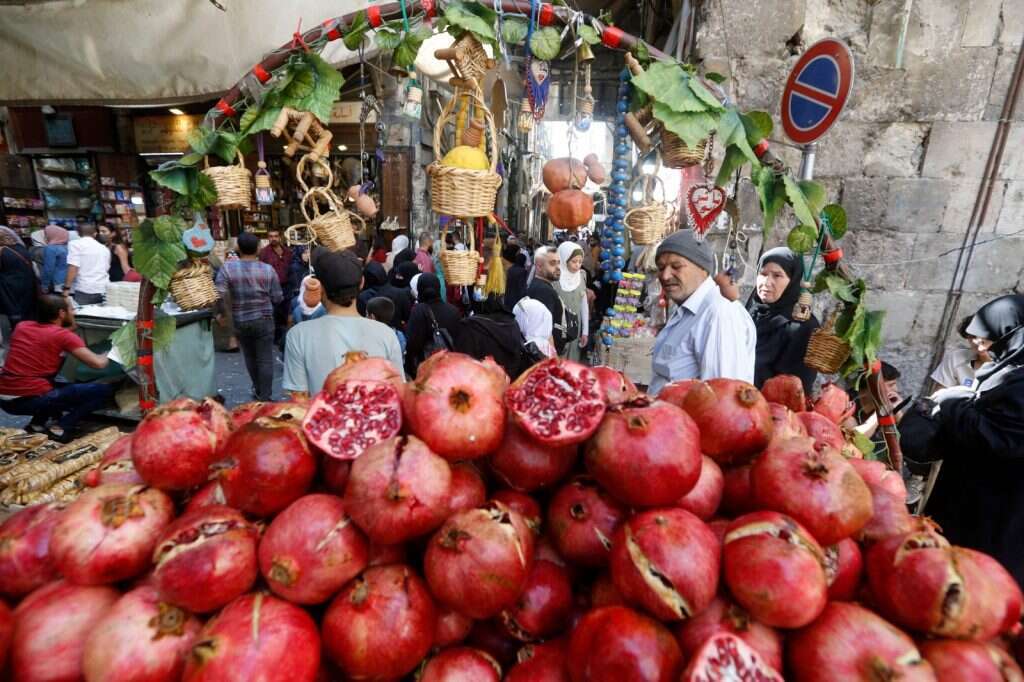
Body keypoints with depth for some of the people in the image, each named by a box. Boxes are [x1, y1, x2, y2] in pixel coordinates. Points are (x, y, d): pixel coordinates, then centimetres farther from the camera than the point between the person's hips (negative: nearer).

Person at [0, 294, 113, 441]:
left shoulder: (22, 326, 12)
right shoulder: (63, 335, -7)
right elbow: (98, 364, -12)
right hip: (31, 399, -8)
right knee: (105, 390, -5)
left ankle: (37, 424, 17)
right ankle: (61, 428, -11)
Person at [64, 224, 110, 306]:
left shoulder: (75, 244, 1)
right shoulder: (104, 248, 18)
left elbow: (73, 268, -10)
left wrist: (67, 288, -8)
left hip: (84, 290, -5)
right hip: (104, 290, 5)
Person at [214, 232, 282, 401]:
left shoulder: (227, 268, -7)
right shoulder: (268, 269, -6)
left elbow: (219, 295, -14)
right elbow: (277, 298, -4)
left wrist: (221, 314, 3)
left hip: (240, 321, 2)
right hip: (264, 320, -1)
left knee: (250, 358, 20)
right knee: (265, 359, 4)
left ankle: (258, 391, 36)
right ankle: (264, 397, 5)